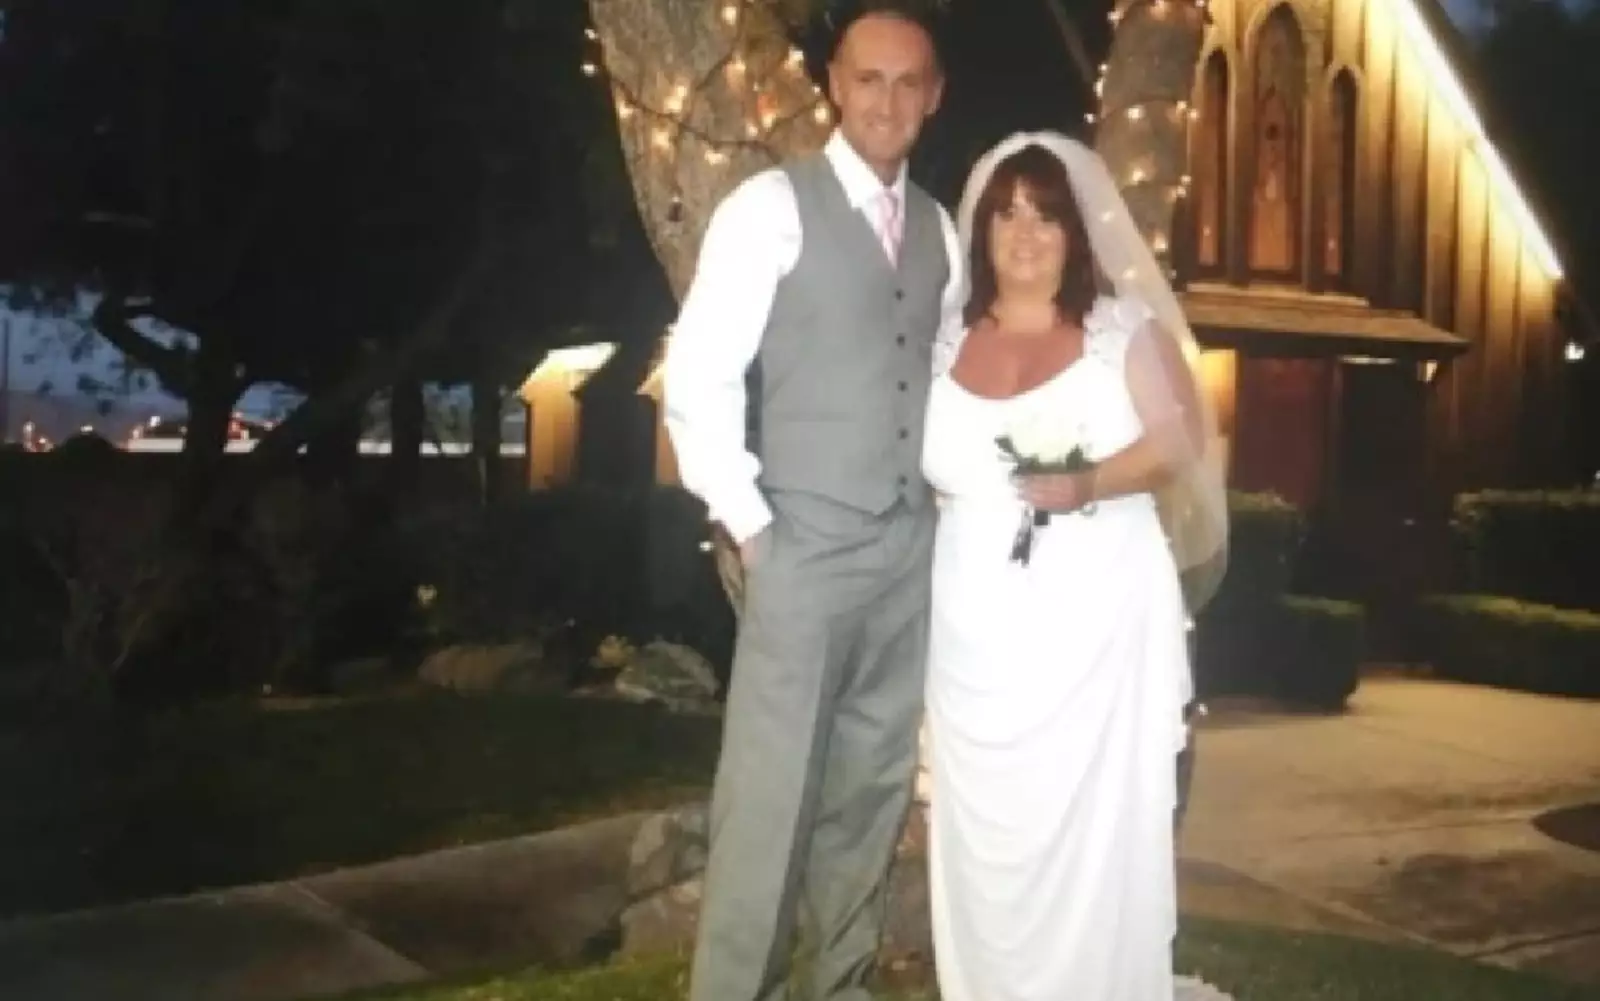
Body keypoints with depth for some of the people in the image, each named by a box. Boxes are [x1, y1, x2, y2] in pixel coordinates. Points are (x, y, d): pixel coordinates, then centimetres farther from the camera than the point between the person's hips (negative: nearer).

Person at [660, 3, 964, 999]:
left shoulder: (940, 231, 12)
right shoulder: (772, 206, -6)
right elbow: (696, 377, -10)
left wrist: (953, 490, 8)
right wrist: (747, 520, -10)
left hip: (913, 547, 6)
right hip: (808, 542, -5)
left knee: (874, 786, 12)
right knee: (771, 790, -4)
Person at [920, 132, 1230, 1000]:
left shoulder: (1124, 327, 2)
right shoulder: (947, 344, 9)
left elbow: (1180, 440, -7)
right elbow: (927, 469, 13)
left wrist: (1087, 484, -20)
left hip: (1100, 617, -2)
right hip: (981, 627, 3)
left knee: (1099, 817, -1)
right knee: (988, 820, 5)